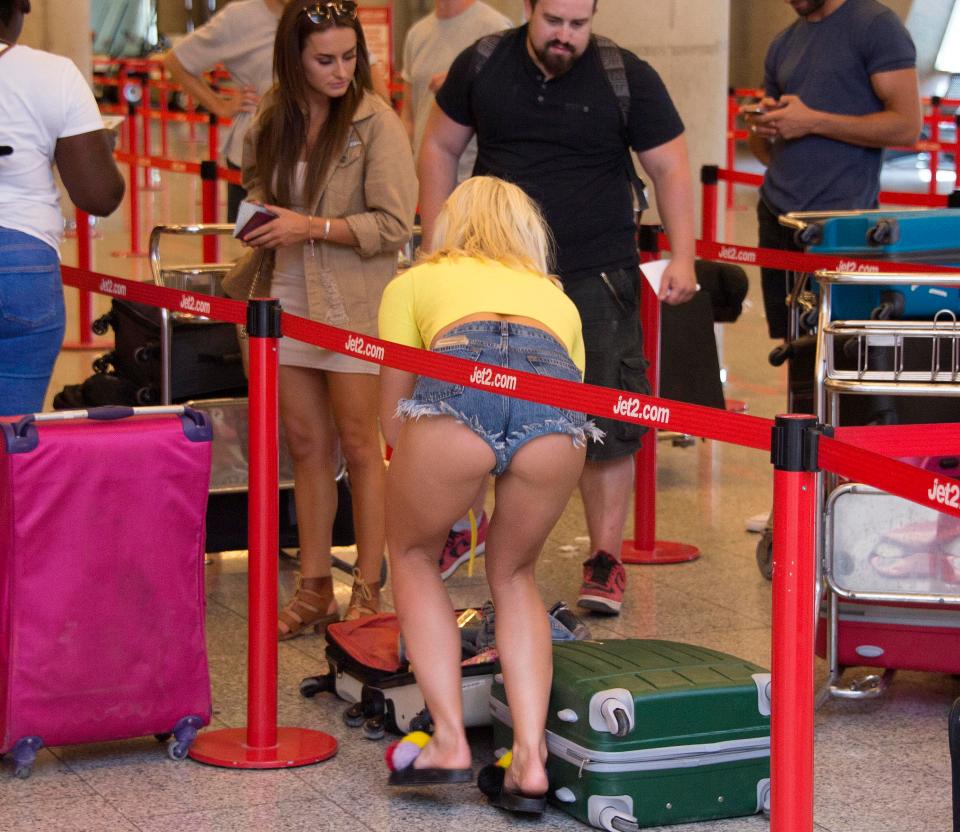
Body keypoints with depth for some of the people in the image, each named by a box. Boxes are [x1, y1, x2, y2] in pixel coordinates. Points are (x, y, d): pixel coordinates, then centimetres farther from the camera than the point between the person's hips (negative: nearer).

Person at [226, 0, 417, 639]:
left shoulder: (375, 120, -11)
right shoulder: (274, 119, 7)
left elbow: (395, 225, -14)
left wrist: (310, 227, -18)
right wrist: (261, 224, 3)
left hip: (355, 304, -5)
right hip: (289, 298, 5)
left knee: (358, 445, 1)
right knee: (307, 445, 9)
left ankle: (370, 590, 10)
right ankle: (314, 591, 17)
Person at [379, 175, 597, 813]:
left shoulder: (415, 282, 34)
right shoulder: (555, 297, 40)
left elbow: (394, 414, 33)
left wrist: (430, 491, 52)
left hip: (458, 384, -2)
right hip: (554, 397, 2)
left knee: (413, 554, 26)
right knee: (514, 575, 26)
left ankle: (450, 739, 15)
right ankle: (531, 758, 12)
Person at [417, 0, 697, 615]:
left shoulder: (628, 79, -4)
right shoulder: (483, 67, 2)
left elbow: (671, 169, -1)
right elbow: (441, 149, 12)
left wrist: (682, 258, -12)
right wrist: (437, 244, 6)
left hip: (596, 277, -2)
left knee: (606, 424, -4)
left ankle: (606, 559, 7)